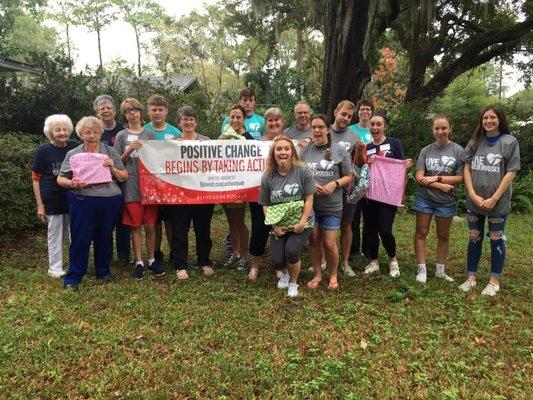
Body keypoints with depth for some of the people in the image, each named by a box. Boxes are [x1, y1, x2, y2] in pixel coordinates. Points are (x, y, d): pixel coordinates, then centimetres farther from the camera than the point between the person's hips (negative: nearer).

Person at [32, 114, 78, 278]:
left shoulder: (75, 147, -1)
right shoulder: (43, 150, -6)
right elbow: (36, 178, -3)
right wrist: (40, 204, -6)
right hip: (52, 201, -3)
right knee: (55, 235, 7)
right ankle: (55, 268, 20)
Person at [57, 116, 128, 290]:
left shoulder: (110, 151, 8)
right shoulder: (73, 154, 6)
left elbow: (124, 177, 7)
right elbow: (60, 178, 7)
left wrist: (112, 168, -10)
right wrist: (71, 184, -13)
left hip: (110, 202, 2)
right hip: (82, 202, -1)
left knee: (104, 238, 13)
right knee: (80, 239, 0)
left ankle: (103, 271, 30)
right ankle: (73, 277, 14)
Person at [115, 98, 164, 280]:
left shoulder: (149, 134, 9)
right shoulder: (121, 136, 5)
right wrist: (129, 151, -12)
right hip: (131, 186, -1)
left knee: (150, 225, 5)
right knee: (135, 226, 3)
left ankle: (151, 260, 19)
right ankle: (139, 262, 13)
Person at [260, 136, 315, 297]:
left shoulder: (303, 171, -11)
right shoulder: (268, 176, -4)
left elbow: (308, 199, -9)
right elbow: (265, 205, 2)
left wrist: (302, 222, -16)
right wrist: (274, 225, -8)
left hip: (301, 223, -2)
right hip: (279, 226, 2)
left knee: (291, 251, -25)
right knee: (276, 261, -11)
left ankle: (293, 282, 8)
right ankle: (285, 273, 31)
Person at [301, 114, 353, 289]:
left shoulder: (339, 151, 0)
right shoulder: (305, 151, 5)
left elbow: (348, 177, 3)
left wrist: (334, 184, -15)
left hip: (332, 206, -2)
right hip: (310, 203, 2)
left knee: (329, 244, 1)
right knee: (314, 240, 8)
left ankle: (333, 276, 24)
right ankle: (317, 274, 27)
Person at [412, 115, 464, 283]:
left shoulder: (458, 150, -4)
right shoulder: (426, 151, 0)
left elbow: (461, 177, -7)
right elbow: (419, 177, -7)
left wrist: (437, 178, -14)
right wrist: (441, 186, -17)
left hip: (447, 200, -1)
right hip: (425, 198, 1)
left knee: (443, 236, 12)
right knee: (421, 233, 3)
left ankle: (440, 270, 25)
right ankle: (421, 269, 13)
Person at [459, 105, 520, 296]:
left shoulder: (510, 142, -2)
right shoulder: (475, 141, 7)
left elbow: (511, 172, -6)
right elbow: (467, 168, 4)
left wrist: (494, 199, -12)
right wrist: (473, 195, -7)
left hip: (498, 202, -3)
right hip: (474, 200, 3)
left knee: (496, 239, 5)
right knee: (474, 238, 9)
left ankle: (494, 281, 17)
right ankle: (471, 278, 19)